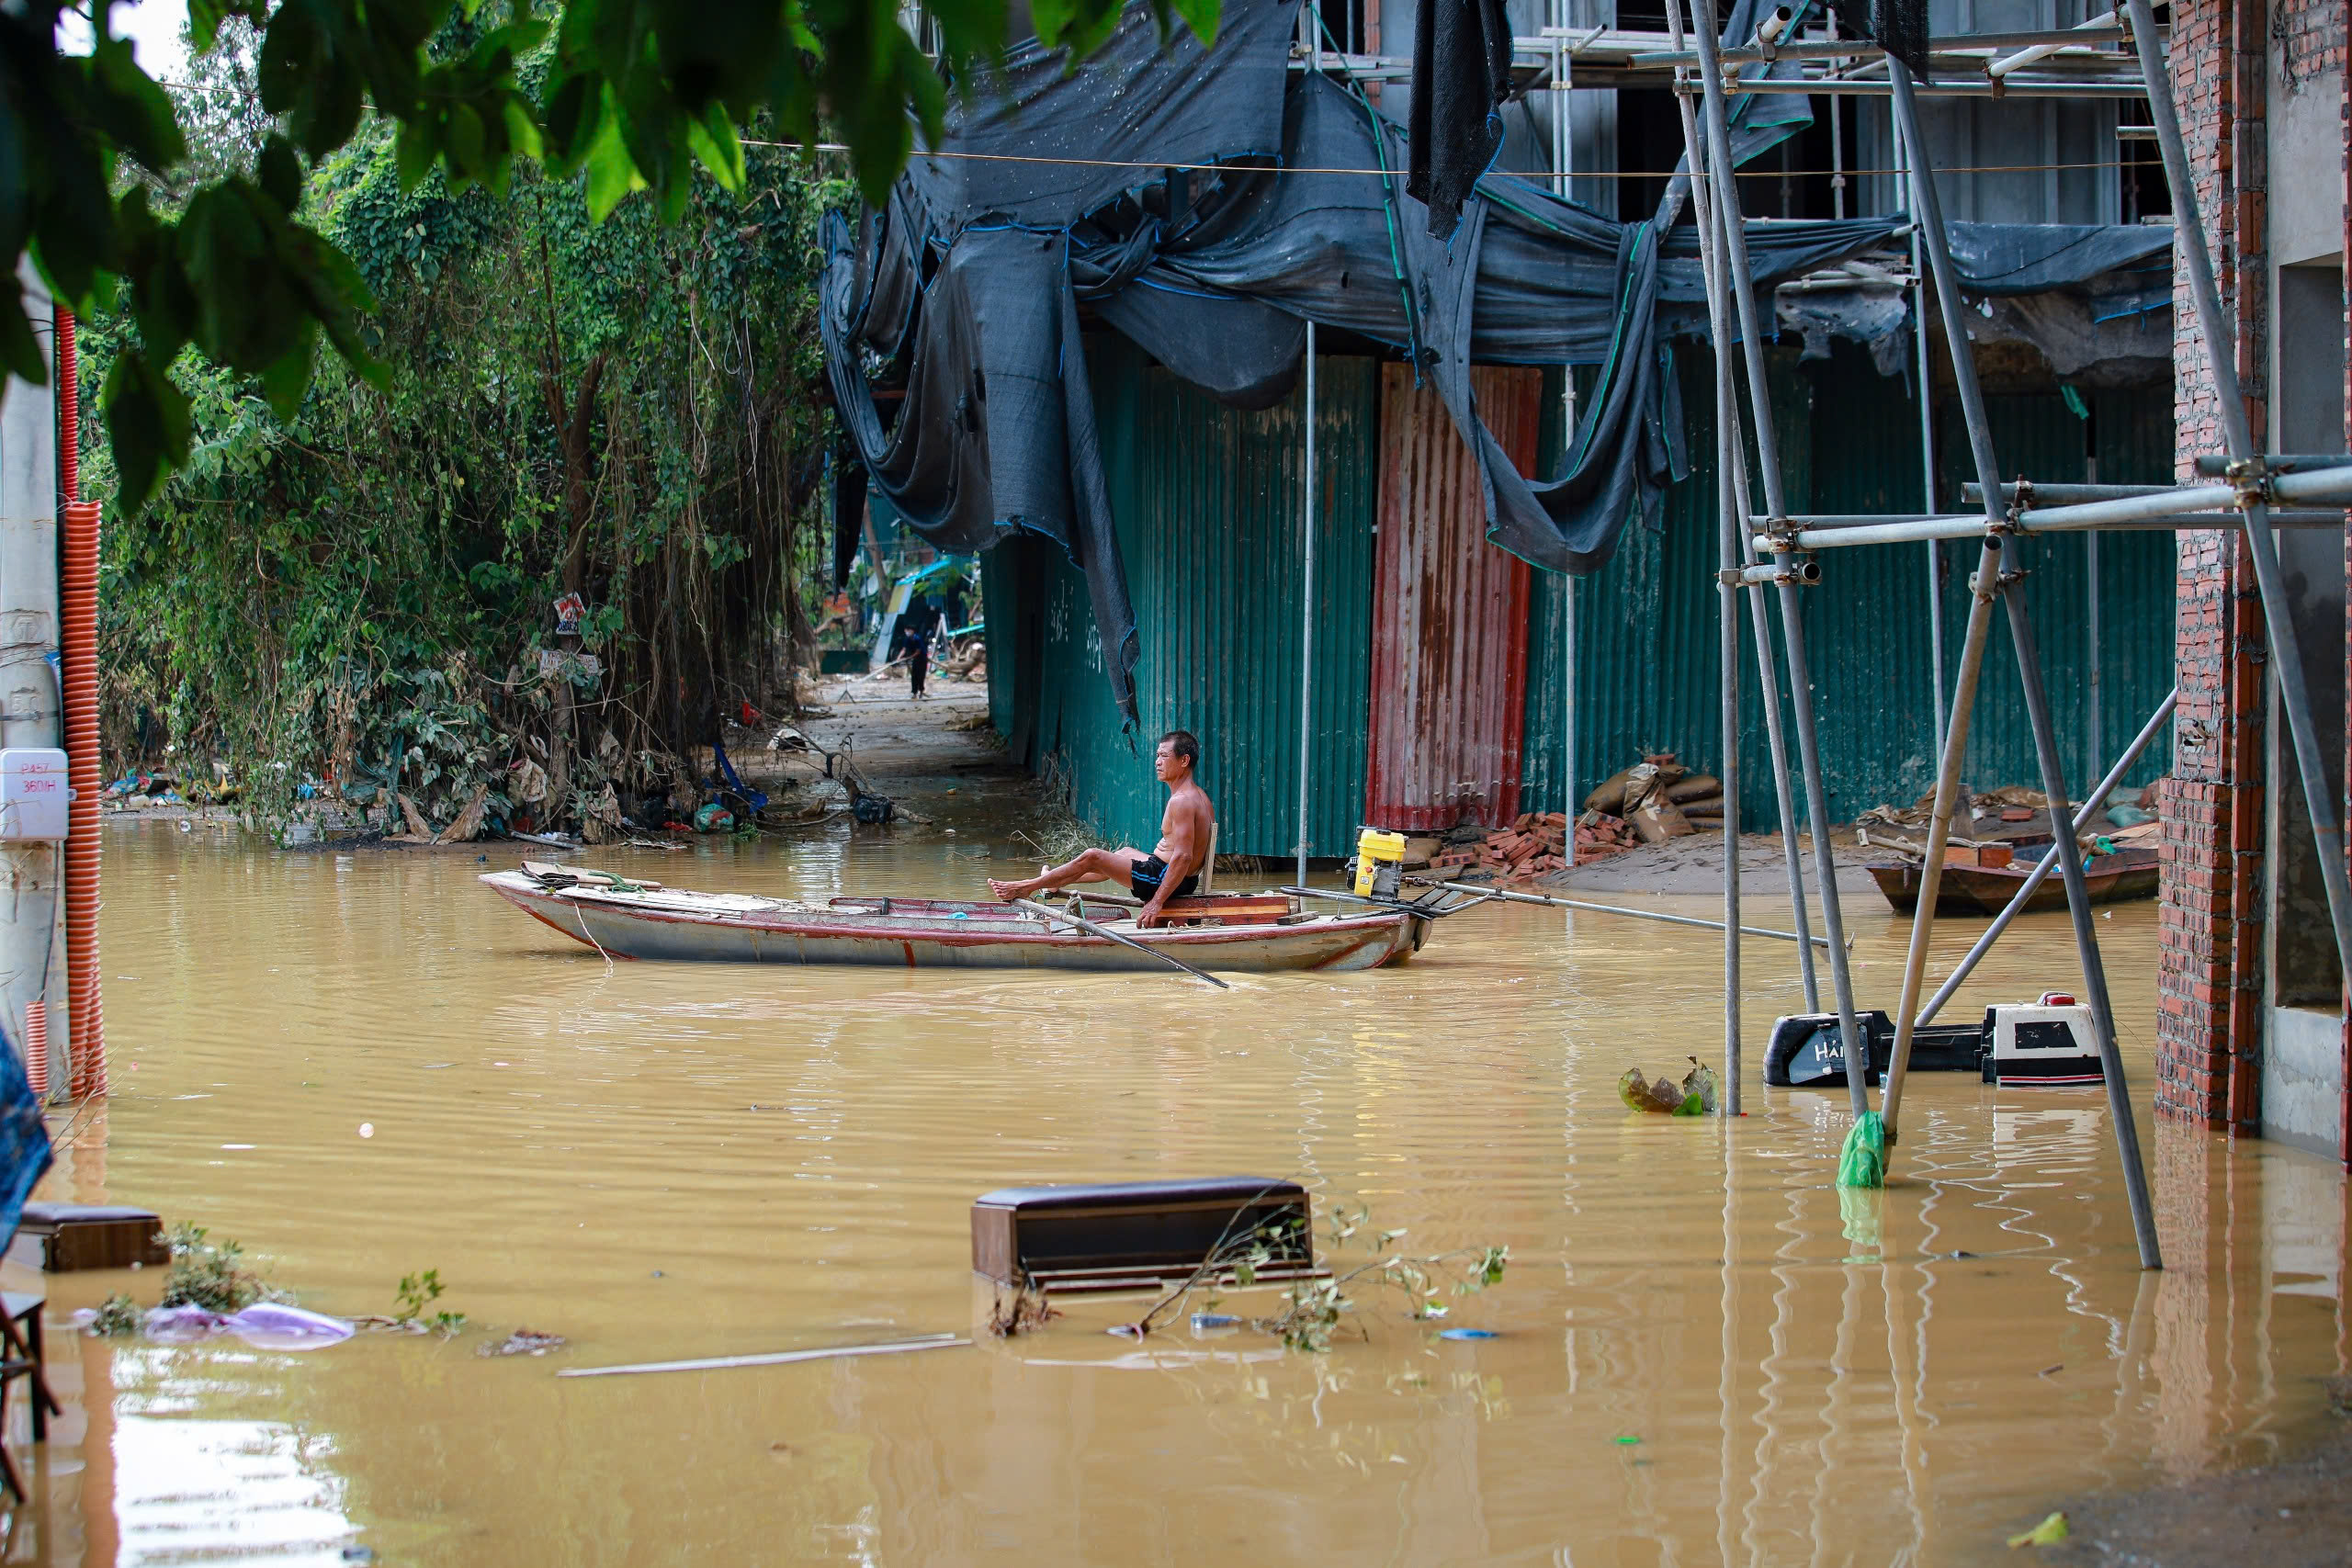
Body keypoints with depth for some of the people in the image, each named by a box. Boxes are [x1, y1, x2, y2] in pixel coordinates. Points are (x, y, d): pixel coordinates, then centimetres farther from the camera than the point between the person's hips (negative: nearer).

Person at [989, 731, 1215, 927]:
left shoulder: (1182, 801, -22)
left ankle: (1025, 888, 15)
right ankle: (1055, 884, 49)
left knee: (1092, 858, -1)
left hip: (1164, 879, -10)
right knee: (1124, 853, 34)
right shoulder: (1200, 796, 10)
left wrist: (1157, 902, -28)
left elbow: (1183, 856, -29)